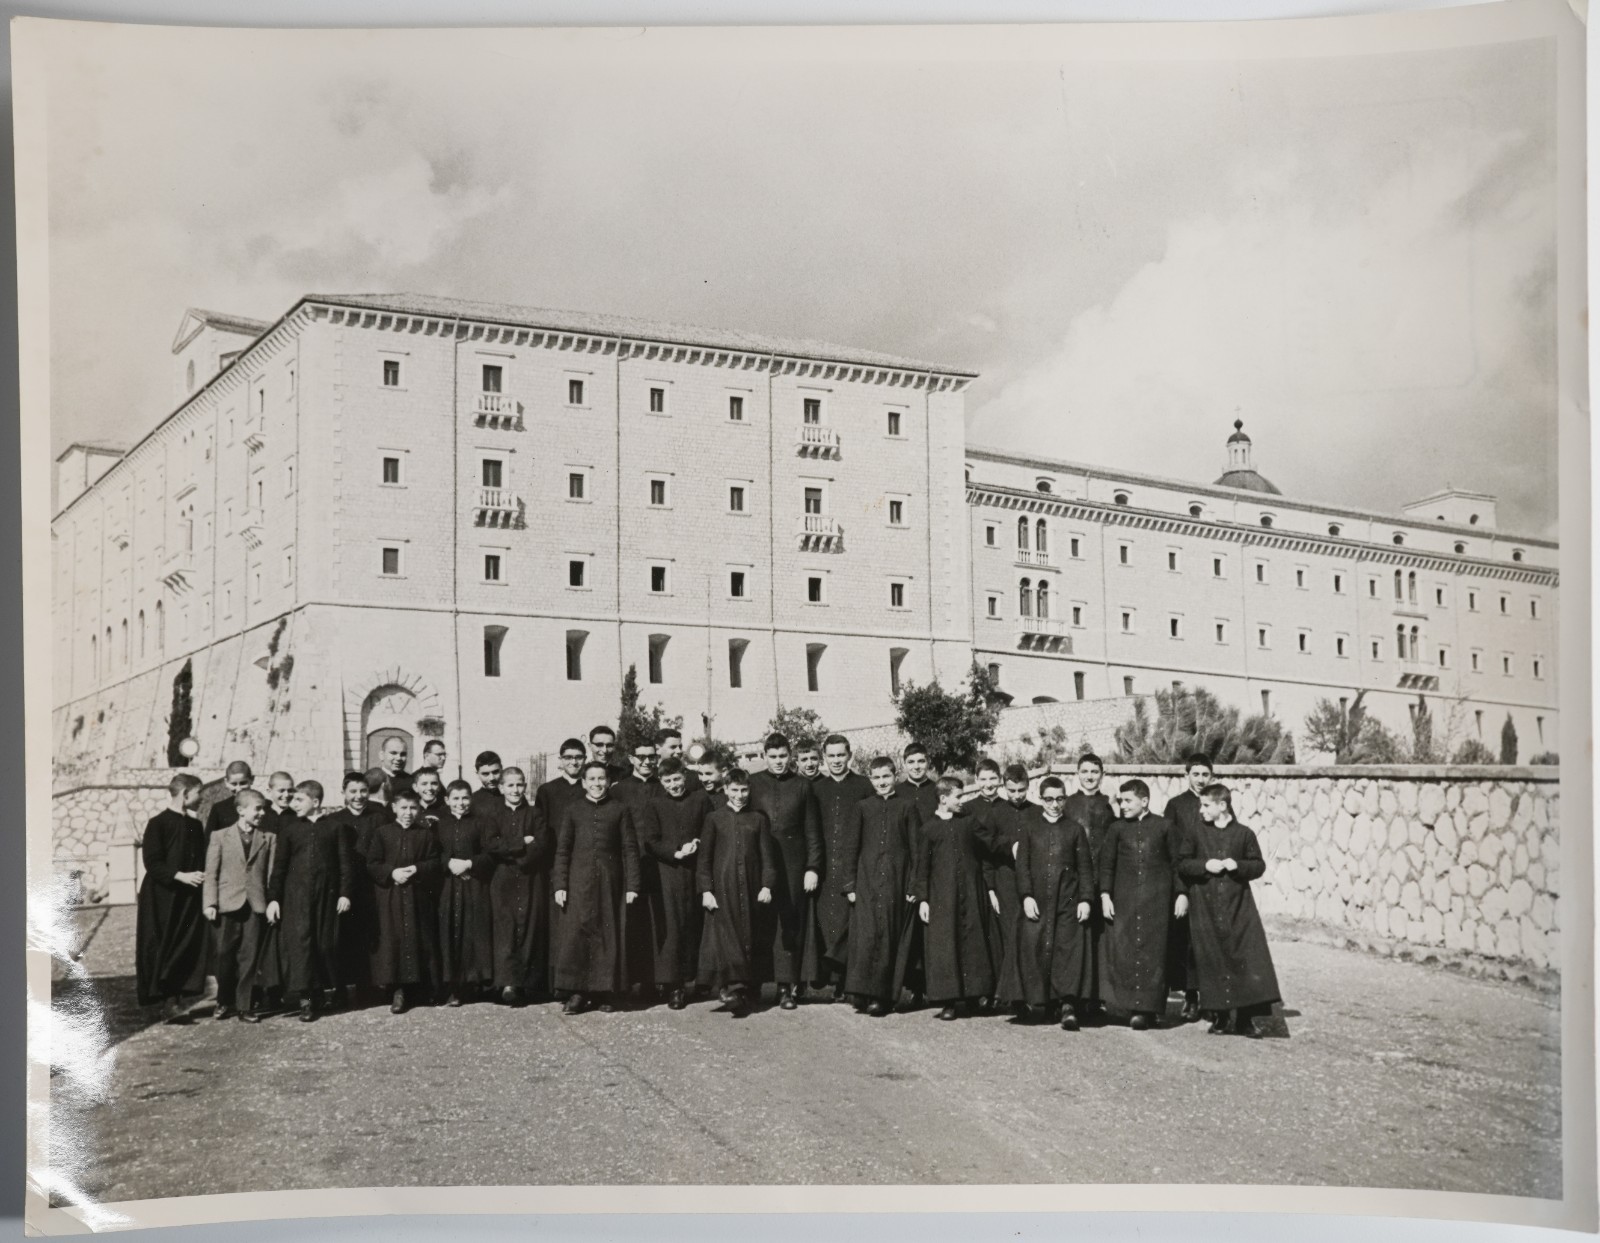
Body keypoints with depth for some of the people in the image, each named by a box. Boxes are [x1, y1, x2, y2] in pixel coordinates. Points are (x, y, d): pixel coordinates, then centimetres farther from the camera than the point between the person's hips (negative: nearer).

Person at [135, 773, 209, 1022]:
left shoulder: (195, 826, 13)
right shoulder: (158, 824, -7)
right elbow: (152, 863, -13)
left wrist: (200, 878, 1)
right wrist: (180, 876, -21)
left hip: (189, 899, 6)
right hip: (162, 899, -6)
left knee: (188, 951, 2)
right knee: (164, 950, -5)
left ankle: (174, 999, 8)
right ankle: (168, 1002, -3)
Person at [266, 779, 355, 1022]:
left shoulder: (335, 826, 4)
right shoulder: (288, 826, 6)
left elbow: (346, 862, 3)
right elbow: (279, 863, 4)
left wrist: (345, 893, -4)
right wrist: (273, 897, -1)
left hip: (328, 893, 0)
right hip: (296, 893, 0)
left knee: (326, 942, 4)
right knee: (300, 941, -7)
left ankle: (332, 984, 29)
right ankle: (306, 999, -3)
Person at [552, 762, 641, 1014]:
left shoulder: (620, 809, 6)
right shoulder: (572, 810, 8)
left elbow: (630, 848, 4)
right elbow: (562, 849, 6)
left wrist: (632, 885, -2)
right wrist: (560, 885, -2)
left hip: (611, 882, 0)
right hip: (579, 882, 0)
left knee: (610, 936, 2)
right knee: (576, 935, -3)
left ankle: (609, 993, 11)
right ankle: (577, 993, 3)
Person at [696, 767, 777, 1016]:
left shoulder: (758, 819, 8)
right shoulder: (714, 818, 4)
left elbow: (767, 856, 7)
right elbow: (703, 857, 3)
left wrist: (767, 885, -3)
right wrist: (705, 890, -5)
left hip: (751, 890, 2)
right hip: (722, 889, -2)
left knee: (750, 938, 3)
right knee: (725, 937, -10)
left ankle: (747, 991, 10)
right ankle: (732, 988, -14)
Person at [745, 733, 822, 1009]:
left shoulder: (801, 786, 6)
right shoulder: (753, 783, 6)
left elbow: (812, 830, 6)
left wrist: (813, 867, -2)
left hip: (793, 862, 0)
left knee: (791, 923, -1)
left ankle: (789, 986, 3)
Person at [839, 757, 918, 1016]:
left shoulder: (906, 809, 7)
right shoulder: (860, 808, 6)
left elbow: (915, 849, 6)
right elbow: (850, 847, 6)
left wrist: (914, 885, 0)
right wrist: (850, 884, -1)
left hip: (897, 880, 1)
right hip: (867, 880, -1)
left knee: (892, 936, 0)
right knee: (867, 933, -11)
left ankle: (883, 995, 4)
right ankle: (864, 992, -8)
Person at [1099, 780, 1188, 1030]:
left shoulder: (1163, 827, 4)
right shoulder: (1118, 828, 7)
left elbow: (1177, 863, 8)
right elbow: (1107, 863, 8)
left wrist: (1181, 894, 3)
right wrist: (1105, 895, 1)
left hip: (1157, 899, -1)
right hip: (1124, 899, 1)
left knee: (1153, 952, -2)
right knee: (1123, 951, -4)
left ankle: (1148, 1007, 2)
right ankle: (1133, 1006, 4)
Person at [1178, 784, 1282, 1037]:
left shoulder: (1244, 834, 3)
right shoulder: (1196, 834, 6)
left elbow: (1259, 865, 6)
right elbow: (1181, 864, 4)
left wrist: (1238, 865, -13)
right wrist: (1205, 865, -12)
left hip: (1238, 904, -1)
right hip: (1205, 906, 1)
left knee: (1247, 957, -7)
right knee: (1213, 960, 1)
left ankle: (1246, 1018, -1)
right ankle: (1220, 1017, 10)